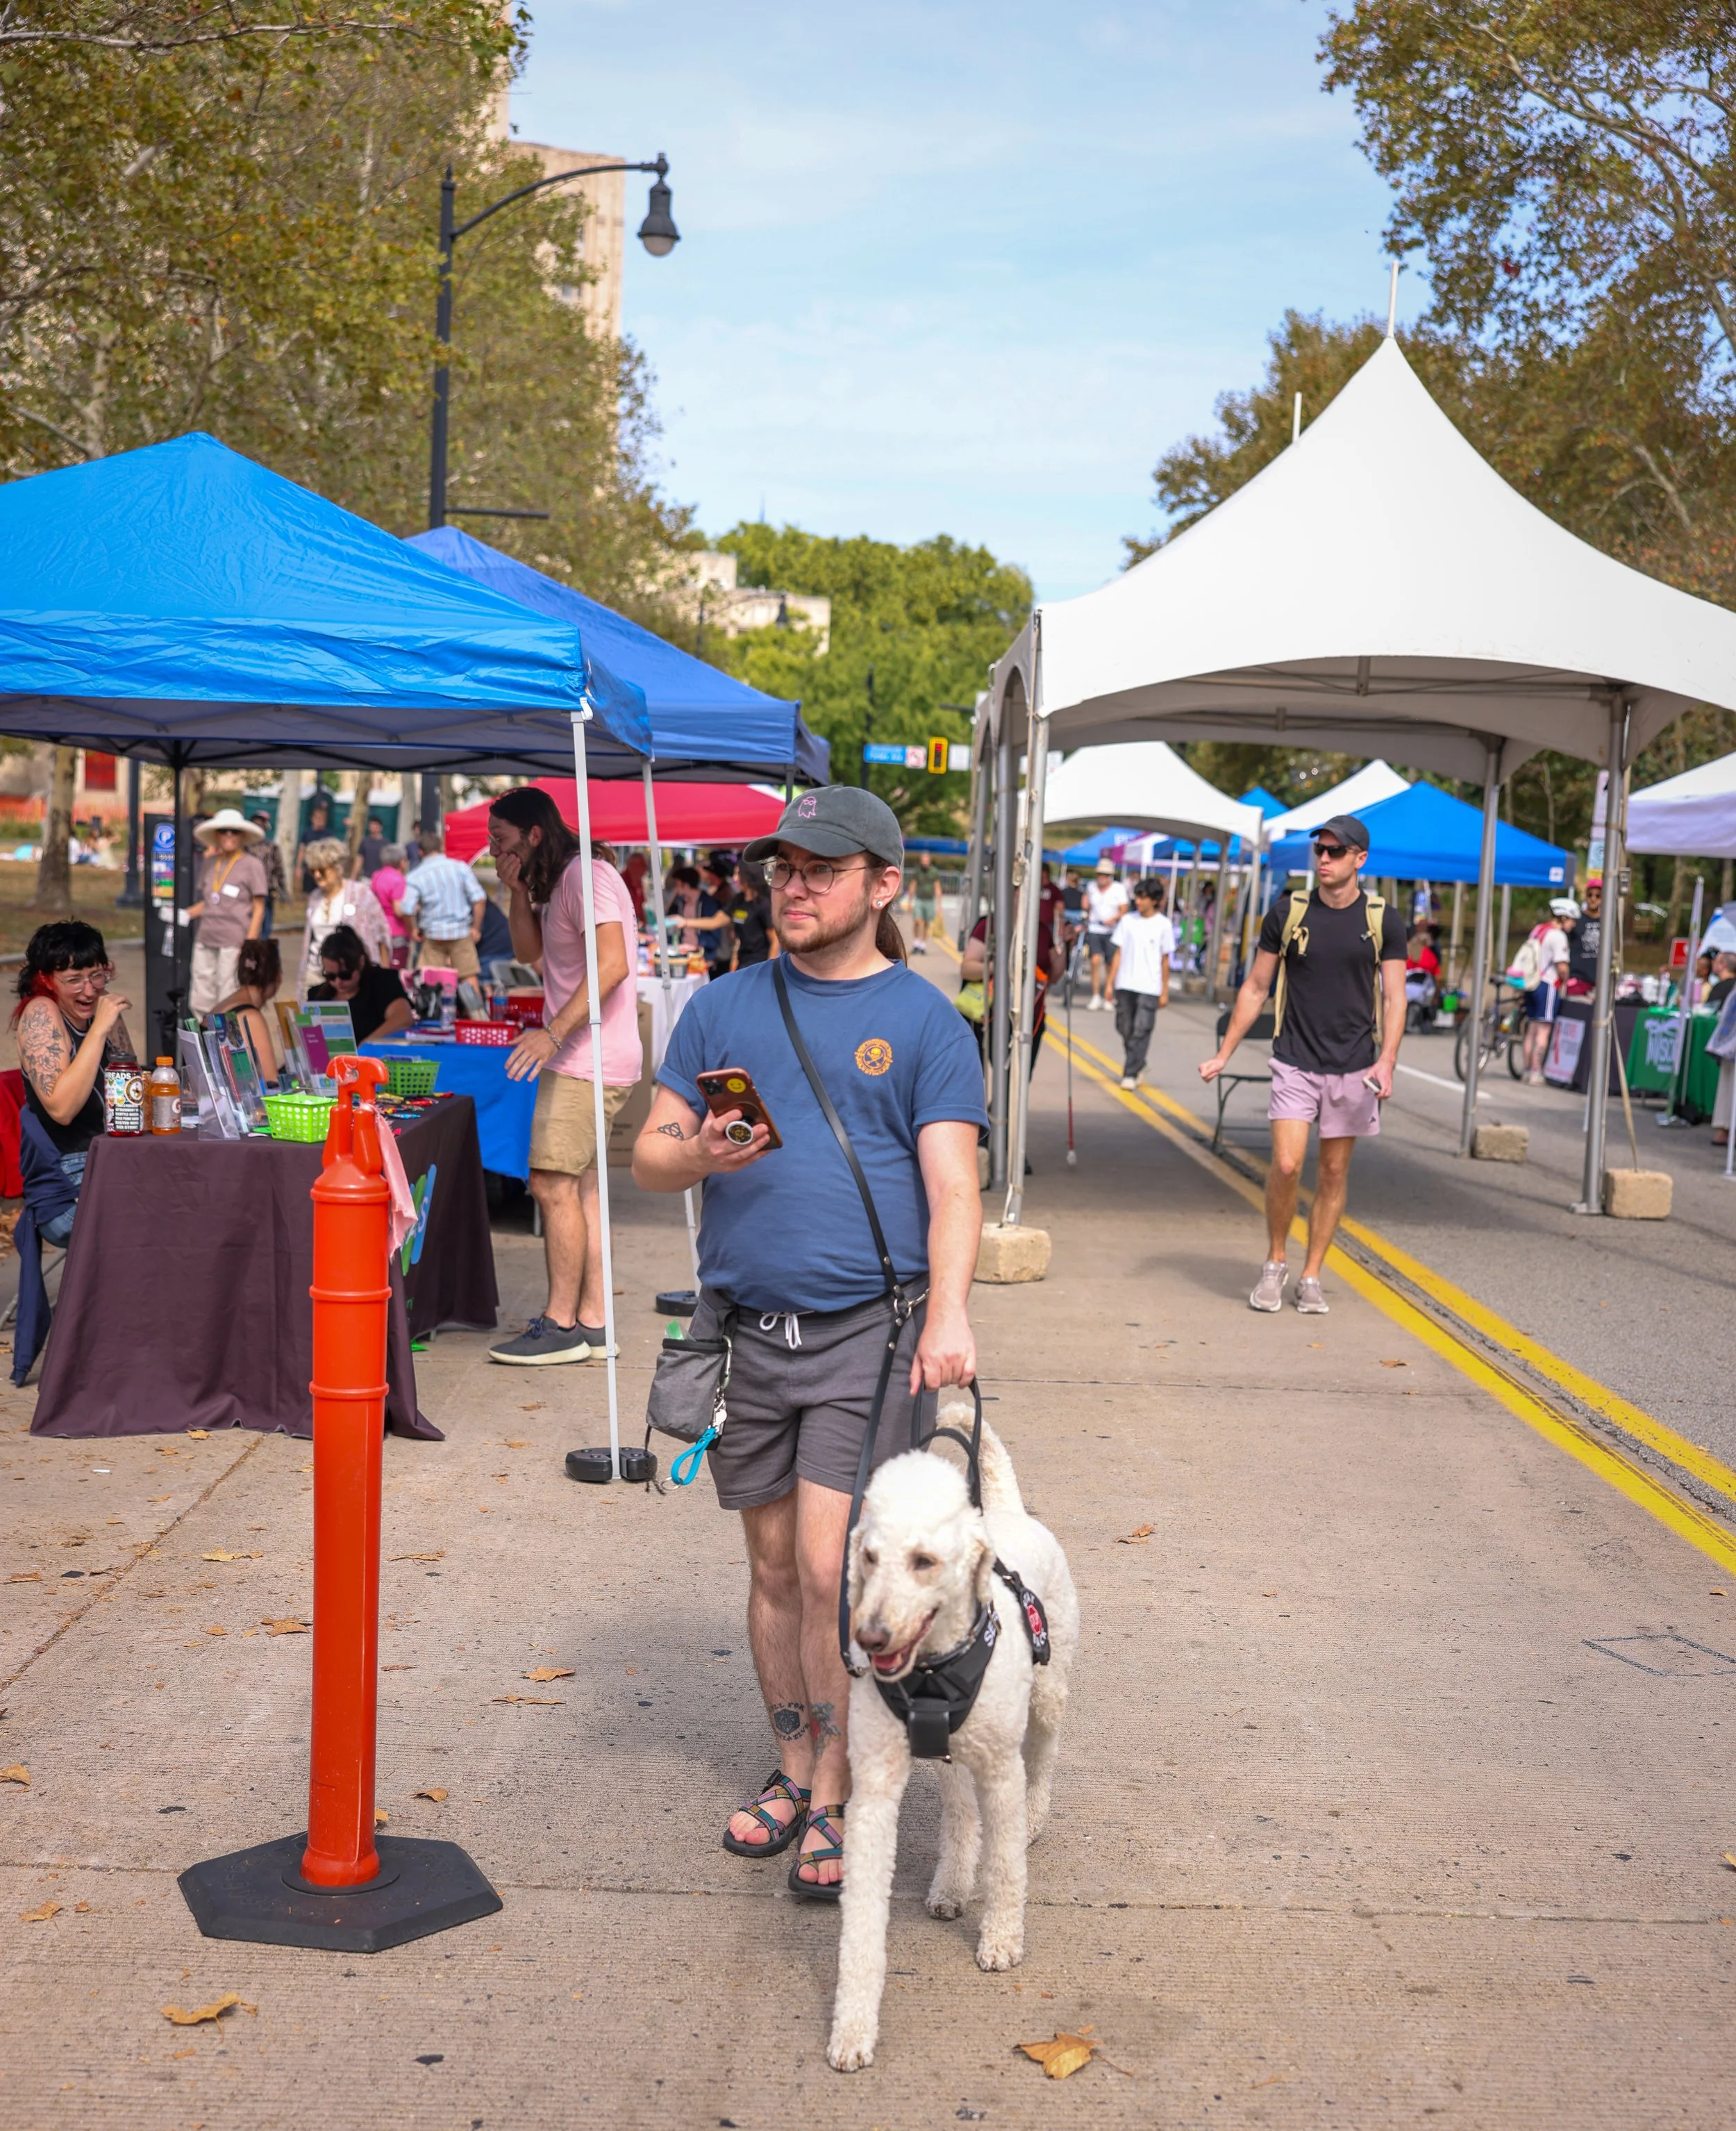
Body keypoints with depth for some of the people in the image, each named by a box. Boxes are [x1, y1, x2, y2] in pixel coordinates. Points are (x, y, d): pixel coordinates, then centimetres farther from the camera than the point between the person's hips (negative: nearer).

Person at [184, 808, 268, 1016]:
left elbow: (258, 909, -2)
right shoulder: (209, 863, 13)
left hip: (234, 942, -5)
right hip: (205, 940, 5)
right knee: (199, 1002, 6)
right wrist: (186, 914, 3)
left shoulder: (252, 865, -2)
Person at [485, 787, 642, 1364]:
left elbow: (611, 965, -23)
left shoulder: (587, 876, -13)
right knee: (579, 1187, 11)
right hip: (578, 1058, 11)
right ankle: (592, 1322, 15)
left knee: (553, 1183, -10)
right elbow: (529, 952, 21)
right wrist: (519, 893, 7)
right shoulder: (555, 884, 19)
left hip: (589, 1059, -11)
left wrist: (553, 1034, -26)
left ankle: (562, 1325, -5)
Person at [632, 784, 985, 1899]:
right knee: (773, 1566, 13)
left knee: (830, 1570, -8)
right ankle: (794, 1768, 30)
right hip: (744, 1329, 4)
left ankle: (836, 1797, 10)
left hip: (867, 1328, -4)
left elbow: (952, 1184, -8)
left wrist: (948, 1309, -24)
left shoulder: (925, 1020, 0)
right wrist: (699, 1156, -13)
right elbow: (649, 1154, 10)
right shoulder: (724, 1006, 10)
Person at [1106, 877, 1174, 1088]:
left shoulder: (1163, 925, 0)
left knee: (1141, 1031, -8)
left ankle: (1130, 1074, -5)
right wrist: (1110, 983, 5)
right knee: (1125, 1029, 8)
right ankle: (1138, 1065, 29)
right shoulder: (1127, 920, 6)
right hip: (1125, 984, 3)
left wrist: (1165, 991, 3)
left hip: (1149, 987, -3)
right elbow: (1118, 953, 8)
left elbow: (1165, 960, 4)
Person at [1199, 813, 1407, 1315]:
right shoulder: (1288, 913, 2)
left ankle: (1310, 1277, 17)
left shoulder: (1384, 921, 1)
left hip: (1353, 1067, 1)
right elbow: (1255, 988, 9)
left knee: (1335, 1172, 5)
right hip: (1295, 1062, 0)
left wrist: (1386, 1062, -14)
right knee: (1285, 1164, -12)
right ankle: (1275, 1263, 10)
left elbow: (1393, 997, 0)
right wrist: (1223, 1054, 6)